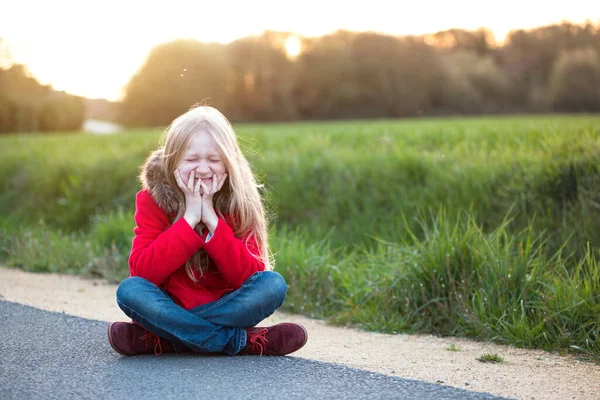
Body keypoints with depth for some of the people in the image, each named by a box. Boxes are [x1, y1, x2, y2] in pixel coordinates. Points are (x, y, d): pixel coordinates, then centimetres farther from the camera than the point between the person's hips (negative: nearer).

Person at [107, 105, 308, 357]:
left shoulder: (240, 203, -6)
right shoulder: (152, 198, -8)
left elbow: (249, 276, -17)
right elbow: (142, 271, -21)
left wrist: (211, 218, -23)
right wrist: (189, 218, -25)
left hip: (225, 307, 1)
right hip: (169, 304, 0)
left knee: (274, 284, -24)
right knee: (130, 290, -30)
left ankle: (162, 339, -23)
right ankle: (242, 342, -24)